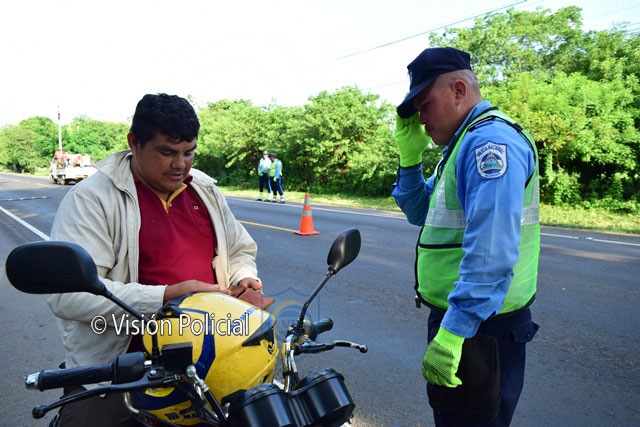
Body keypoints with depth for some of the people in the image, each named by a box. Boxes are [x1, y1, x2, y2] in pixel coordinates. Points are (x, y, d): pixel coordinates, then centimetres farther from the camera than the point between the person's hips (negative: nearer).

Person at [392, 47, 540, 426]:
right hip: (455, 315, 10)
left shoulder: (490, 139, -19)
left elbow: (491, 252, -29)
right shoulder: (465, 143, 16)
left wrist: (451, 333, -29)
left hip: (478, 325, -10)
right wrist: (410, 156, 6)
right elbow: (420, 213, 18)